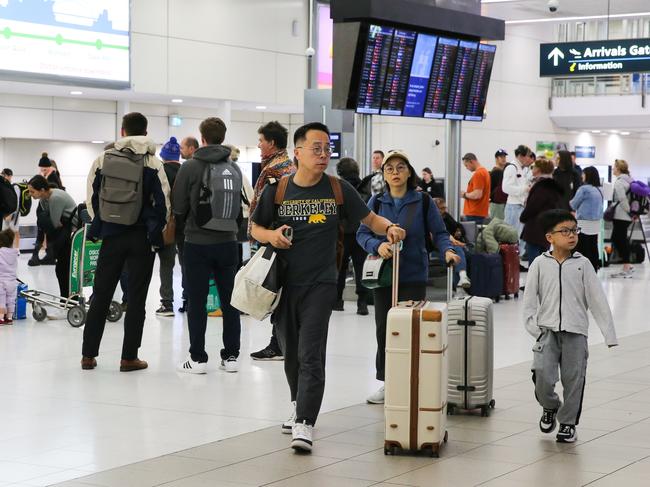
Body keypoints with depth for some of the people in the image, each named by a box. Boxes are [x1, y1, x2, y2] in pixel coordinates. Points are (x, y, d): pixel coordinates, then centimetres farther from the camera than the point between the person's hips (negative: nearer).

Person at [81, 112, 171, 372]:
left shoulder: (103, 159, 2)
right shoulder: (153, 163, -5)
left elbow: (91, 198, 5)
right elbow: (163, 202, -6)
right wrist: (156, 231, 7)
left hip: (111, 236, 2)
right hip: (142, 238, -2)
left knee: (101, 295, 10)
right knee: (136, 298, 4)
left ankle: (88, 355, 13)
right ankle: (129, 358, 4)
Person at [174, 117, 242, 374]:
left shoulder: (190, 167, -9)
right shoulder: (234, 168, 3)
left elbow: (178, 207, -5)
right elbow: (238, 204, 11)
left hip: (198, 242, -4)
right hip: (228, 241, 4)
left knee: (197, 302, 3)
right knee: (229, 300, 10)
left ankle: (198, 358, 4)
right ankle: (231, 356, 13)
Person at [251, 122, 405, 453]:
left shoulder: (338, 189, -1)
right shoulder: (277, 190, 0)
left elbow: (370, 219, 5)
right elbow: (255, 228, 10)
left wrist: (389, 228, -16)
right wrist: (270, 235, -12)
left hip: (320, 284, -2)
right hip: (283, 283, 2)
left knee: (311, 355, -12)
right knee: (291, 352, 15)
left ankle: (304, 423, -14)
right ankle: (299, 407, 36)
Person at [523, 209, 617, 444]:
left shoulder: (582, 264, 1)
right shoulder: (540, 264, 2)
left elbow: (597, 299, 1)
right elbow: (530, 298, 6)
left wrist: (609, 333, -2)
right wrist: (533, 326, -4)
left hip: (575, 332, 0)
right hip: (547, 330, 0)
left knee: (573, 379, 3)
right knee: (543, 376, -11)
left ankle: (568, 423, 20)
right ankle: (550, 407, 20)